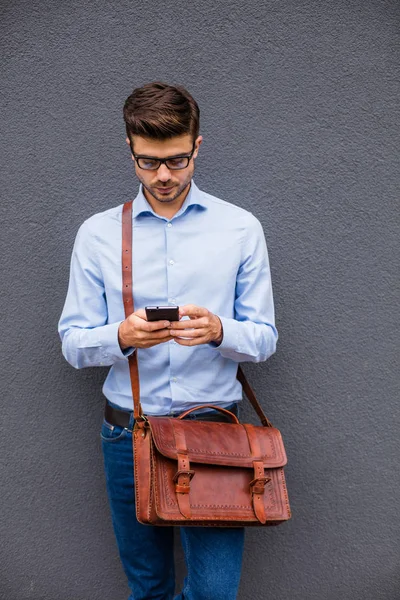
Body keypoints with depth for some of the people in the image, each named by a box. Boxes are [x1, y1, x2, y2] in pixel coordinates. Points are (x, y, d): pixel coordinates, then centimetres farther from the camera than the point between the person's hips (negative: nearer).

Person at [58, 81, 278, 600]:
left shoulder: (241, 229, 1)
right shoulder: (97, 233, 3)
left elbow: (264, 339, 2)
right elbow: (73, 344, 2)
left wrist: (219, 331, -19)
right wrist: (121, 336, -19)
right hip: (128, 432, 1)